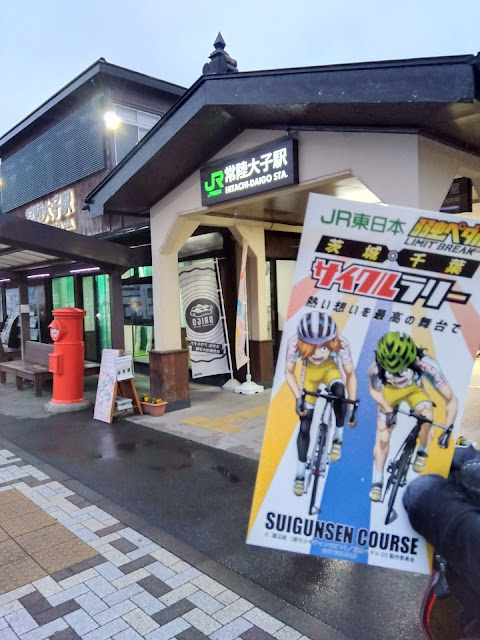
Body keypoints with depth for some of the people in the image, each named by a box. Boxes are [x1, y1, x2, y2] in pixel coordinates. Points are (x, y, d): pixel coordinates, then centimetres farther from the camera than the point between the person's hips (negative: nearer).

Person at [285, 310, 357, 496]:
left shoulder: (341, 345, -36)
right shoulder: (295, 345, -35)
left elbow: (350, 375, -23)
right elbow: (289, 372, -16)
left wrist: (352, 406, -26)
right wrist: (298, 397, -26)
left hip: (330, 369, 0)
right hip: (310, 372, 1)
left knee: (339, 390, -35)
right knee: (305, 426, -1)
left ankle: (338, 437, -9)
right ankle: (300, 474, 17)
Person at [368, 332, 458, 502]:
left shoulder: (427, 366, -41)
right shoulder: (375, 369, -38)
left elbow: (451, 400, -30)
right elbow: (375, 390, -12)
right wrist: (388, 410, -23)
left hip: (414, 389, 0)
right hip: (389, 391, 0)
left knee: (427, 419, -26)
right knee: (382, 438, -2)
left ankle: (422, 452, 9)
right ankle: (377, 482, 19)